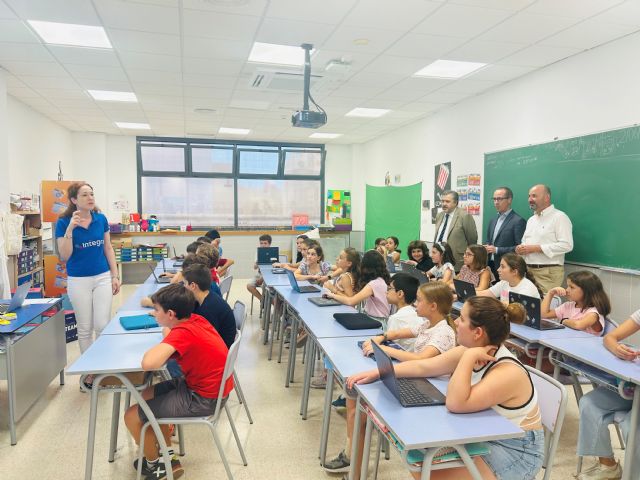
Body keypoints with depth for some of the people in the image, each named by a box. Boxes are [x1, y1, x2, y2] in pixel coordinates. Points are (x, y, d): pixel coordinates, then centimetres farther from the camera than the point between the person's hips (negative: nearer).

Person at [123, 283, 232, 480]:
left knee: (132, 416, 1)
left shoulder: (182, 332, -26)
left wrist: (165, 339, -20)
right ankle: (169, 459, 31)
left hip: (202, 399, -9)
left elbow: (148, 364, -38)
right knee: (148, 394, 23)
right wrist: (168, 341, 0)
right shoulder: (195, 319, -2)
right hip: (212, 386, 9)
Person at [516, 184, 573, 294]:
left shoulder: (559, 217, -6)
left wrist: (535, 248, -17)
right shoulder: (531, 220, 19)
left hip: (548, 273, -7)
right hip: (528, 270, 7)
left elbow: (566, 245, -16)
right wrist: (521, 248, -1)